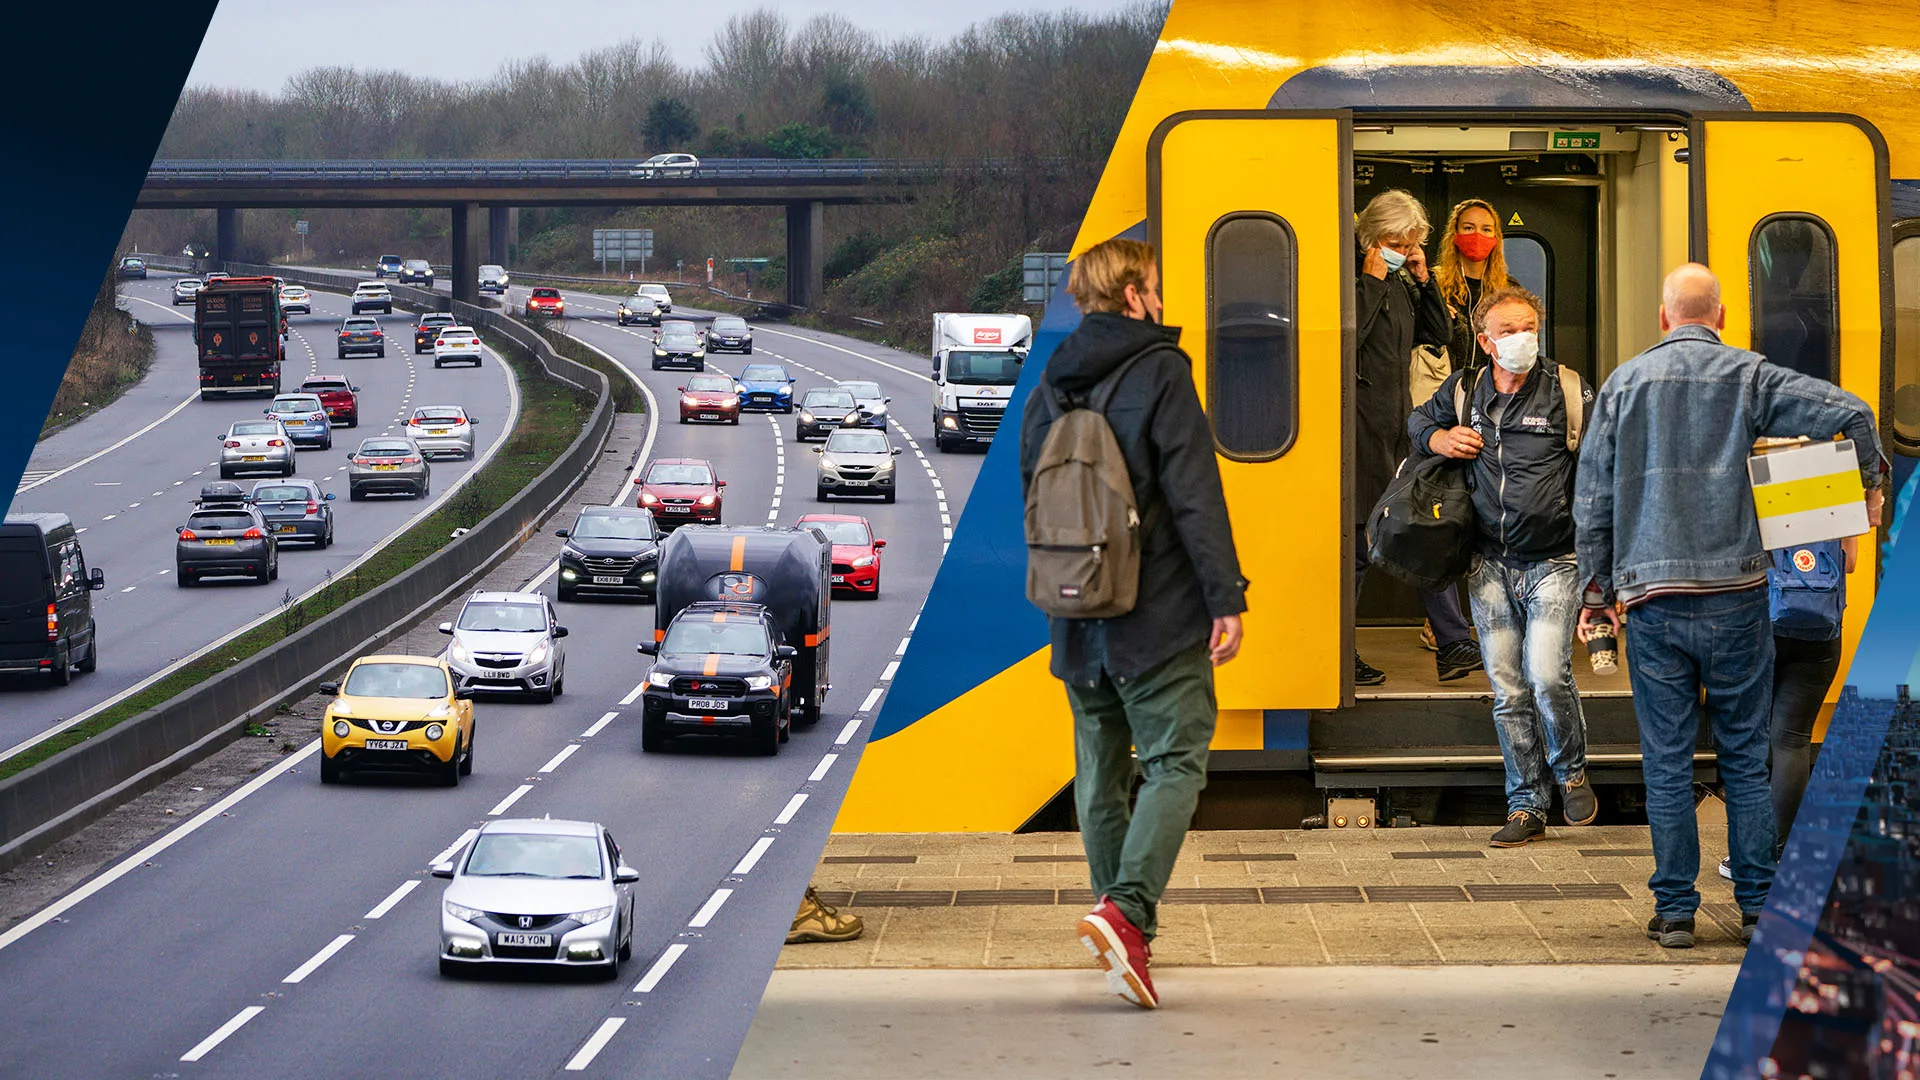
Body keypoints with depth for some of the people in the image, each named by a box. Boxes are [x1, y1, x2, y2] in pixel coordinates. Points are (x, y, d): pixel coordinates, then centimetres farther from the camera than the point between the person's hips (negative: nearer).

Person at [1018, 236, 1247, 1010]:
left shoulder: (1048, 389, 12)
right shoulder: (1159, 372, -8)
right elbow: (1194, 493, -14)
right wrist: (1224, 597, -12)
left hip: (1076, 620, 6)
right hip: (1156, 618, -6)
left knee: (1101, 773, 13)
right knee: (1174, 763, -5)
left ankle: (1120, 924, 16)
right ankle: (1127, 910, -23)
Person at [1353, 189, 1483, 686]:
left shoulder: (1400, 286, 16)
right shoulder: (1353, 282, -9)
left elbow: (1436, 335, 21)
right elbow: (1349, 332, -24)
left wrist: (1423, 279, 10)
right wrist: (1372, 281, -16)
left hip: (1401, 427, 8)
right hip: (1363, 427, -8)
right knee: (1358, 542, -3)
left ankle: (1453, 644, 4)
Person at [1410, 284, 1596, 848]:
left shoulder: (1568, 392, -4)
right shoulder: (1463, 391, 6)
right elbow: (1418, 420, 26)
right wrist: (1439, 439, 2)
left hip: (1552, 563, -4)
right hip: (1490, 567, 4)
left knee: (1546, 675, -18)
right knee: (1508, 692, 5)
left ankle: (1570, 771, 9)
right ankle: (1527, 807, 15)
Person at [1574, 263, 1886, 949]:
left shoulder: (1623, 384, 7)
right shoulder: (1749, 378, 2)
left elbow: (1592, 499, 7)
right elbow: (1850, 414, -6)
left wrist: (1596, 589, 15)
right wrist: (1870, 484, 12)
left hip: (1651, 598, 1)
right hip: (1734, 593, -1)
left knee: (1667, 762, 4)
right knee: (1745, 758, 7)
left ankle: (1675, 911, 4)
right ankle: (1758, 906, 9)